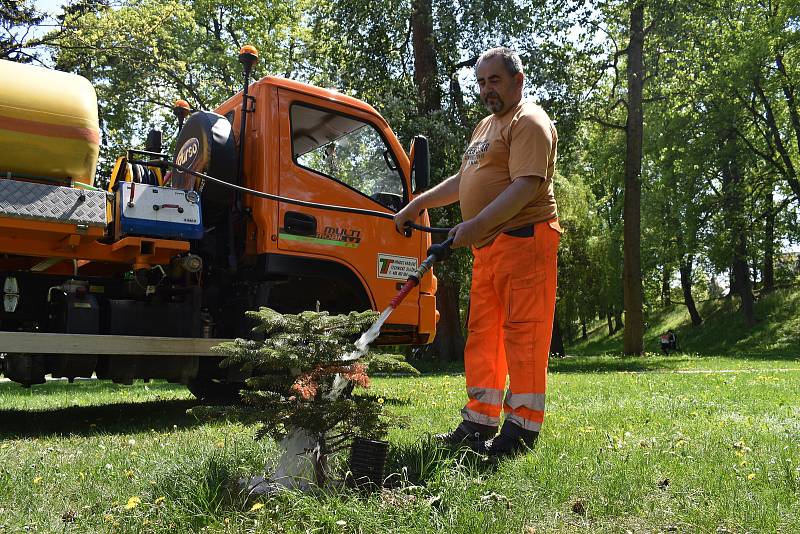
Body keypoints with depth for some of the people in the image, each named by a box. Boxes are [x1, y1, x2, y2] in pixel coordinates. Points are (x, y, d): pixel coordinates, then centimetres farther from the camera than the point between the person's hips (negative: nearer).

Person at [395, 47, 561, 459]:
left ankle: (522, 428, -2)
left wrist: (477, 224, -27)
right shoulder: (485, 126, 25)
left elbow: (526, 186, -19)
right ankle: (480, 423, 17)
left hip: (523, 239, -10)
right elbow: (462, 181, 32)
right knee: (482, 335, 10)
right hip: (487, 247, 10)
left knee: (522, 333, -8)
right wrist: (416, 205, 26)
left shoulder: (529, 122, -6)